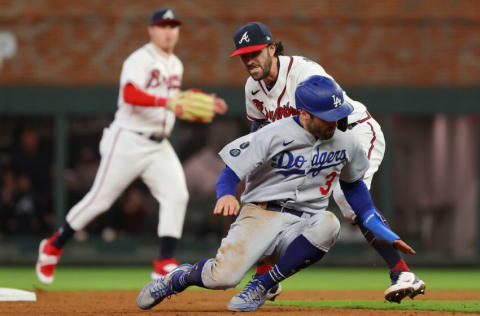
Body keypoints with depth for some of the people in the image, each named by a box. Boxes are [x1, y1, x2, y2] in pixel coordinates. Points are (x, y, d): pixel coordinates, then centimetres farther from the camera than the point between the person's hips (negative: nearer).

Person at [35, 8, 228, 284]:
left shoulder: (176, 65, 14)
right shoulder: (140, 60, -12)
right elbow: (130, 95, -30)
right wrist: (165, 101, -43)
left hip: (159, 146, 7)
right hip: (129, 140, -7)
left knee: (177, 195, -12)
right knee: (101, 199, -2)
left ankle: (165, 264, -11)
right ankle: (54, 247, 17)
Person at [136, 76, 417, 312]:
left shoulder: (345, 142, 5)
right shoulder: (275, 136, -10)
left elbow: (353, 185, 23)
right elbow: (230, 173, -8)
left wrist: (383, 232, 20)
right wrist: (226, 195, -32)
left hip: (303, 227, 3)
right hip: (261, 215, -3)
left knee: (328, 224, -34)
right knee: (223, 277, -28)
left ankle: (262, 286, -18)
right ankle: (179, 277, 12)